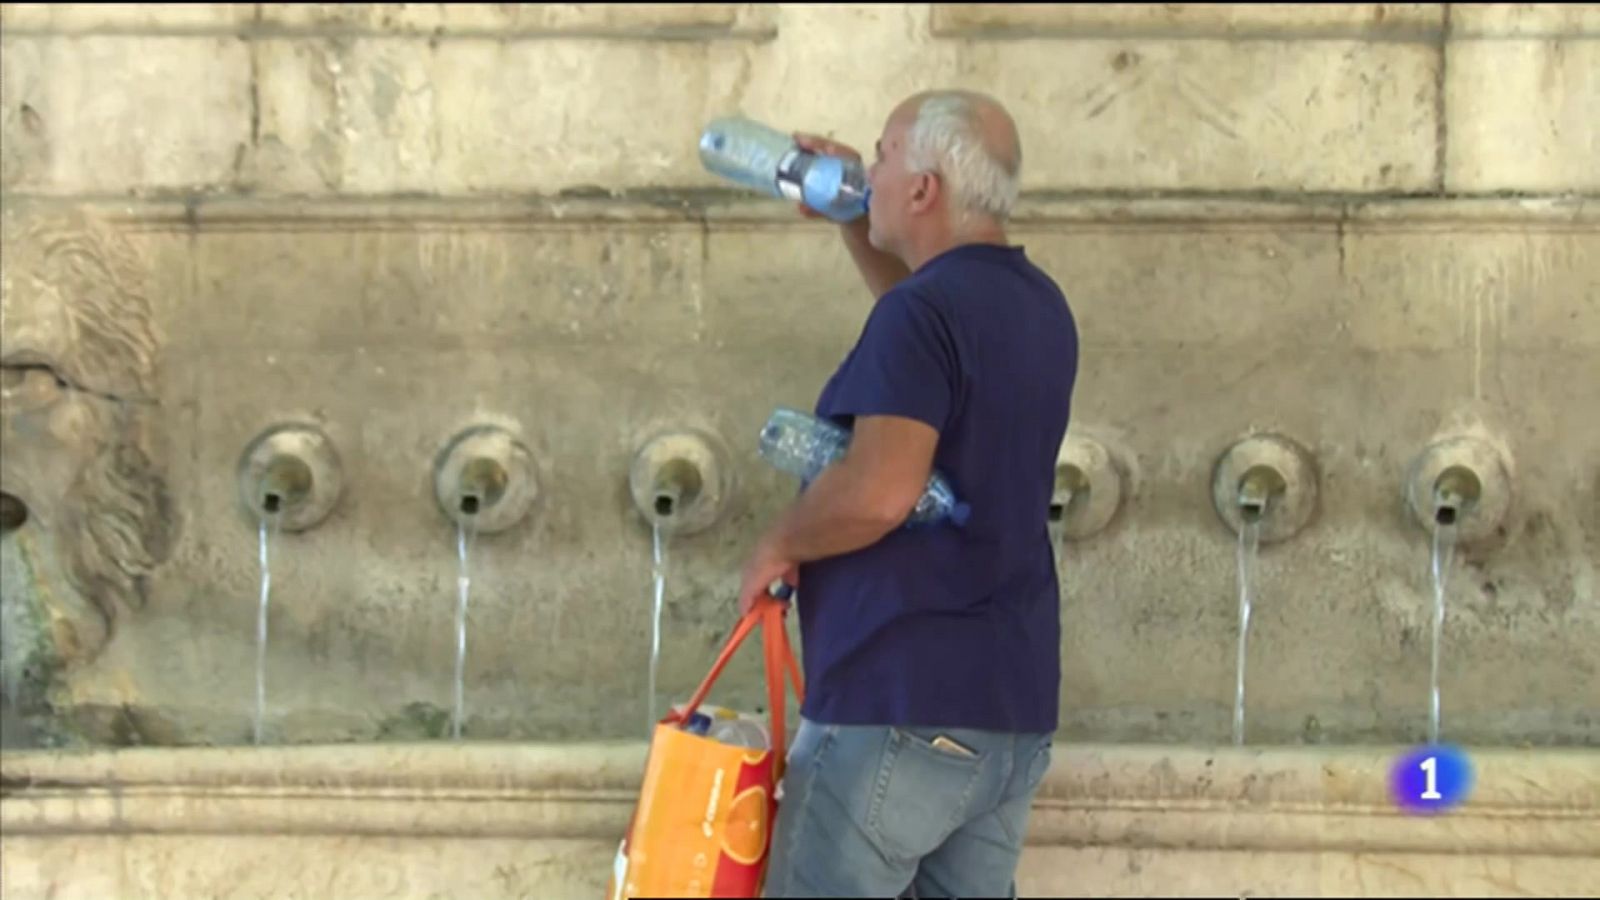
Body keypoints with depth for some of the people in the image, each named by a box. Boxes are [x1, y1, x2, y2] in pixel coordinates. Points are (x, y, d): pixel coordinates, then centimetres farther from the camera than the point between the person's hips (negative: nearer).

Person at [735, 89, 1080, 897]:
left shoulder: (920, 312, -15)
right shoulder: (1038, 306, 12)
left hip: (897, 707, -8)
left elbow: (880, 491, -29)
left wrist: (779, 545, -11)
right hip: (1016, 712, 8)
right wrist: (850, 224, 28)